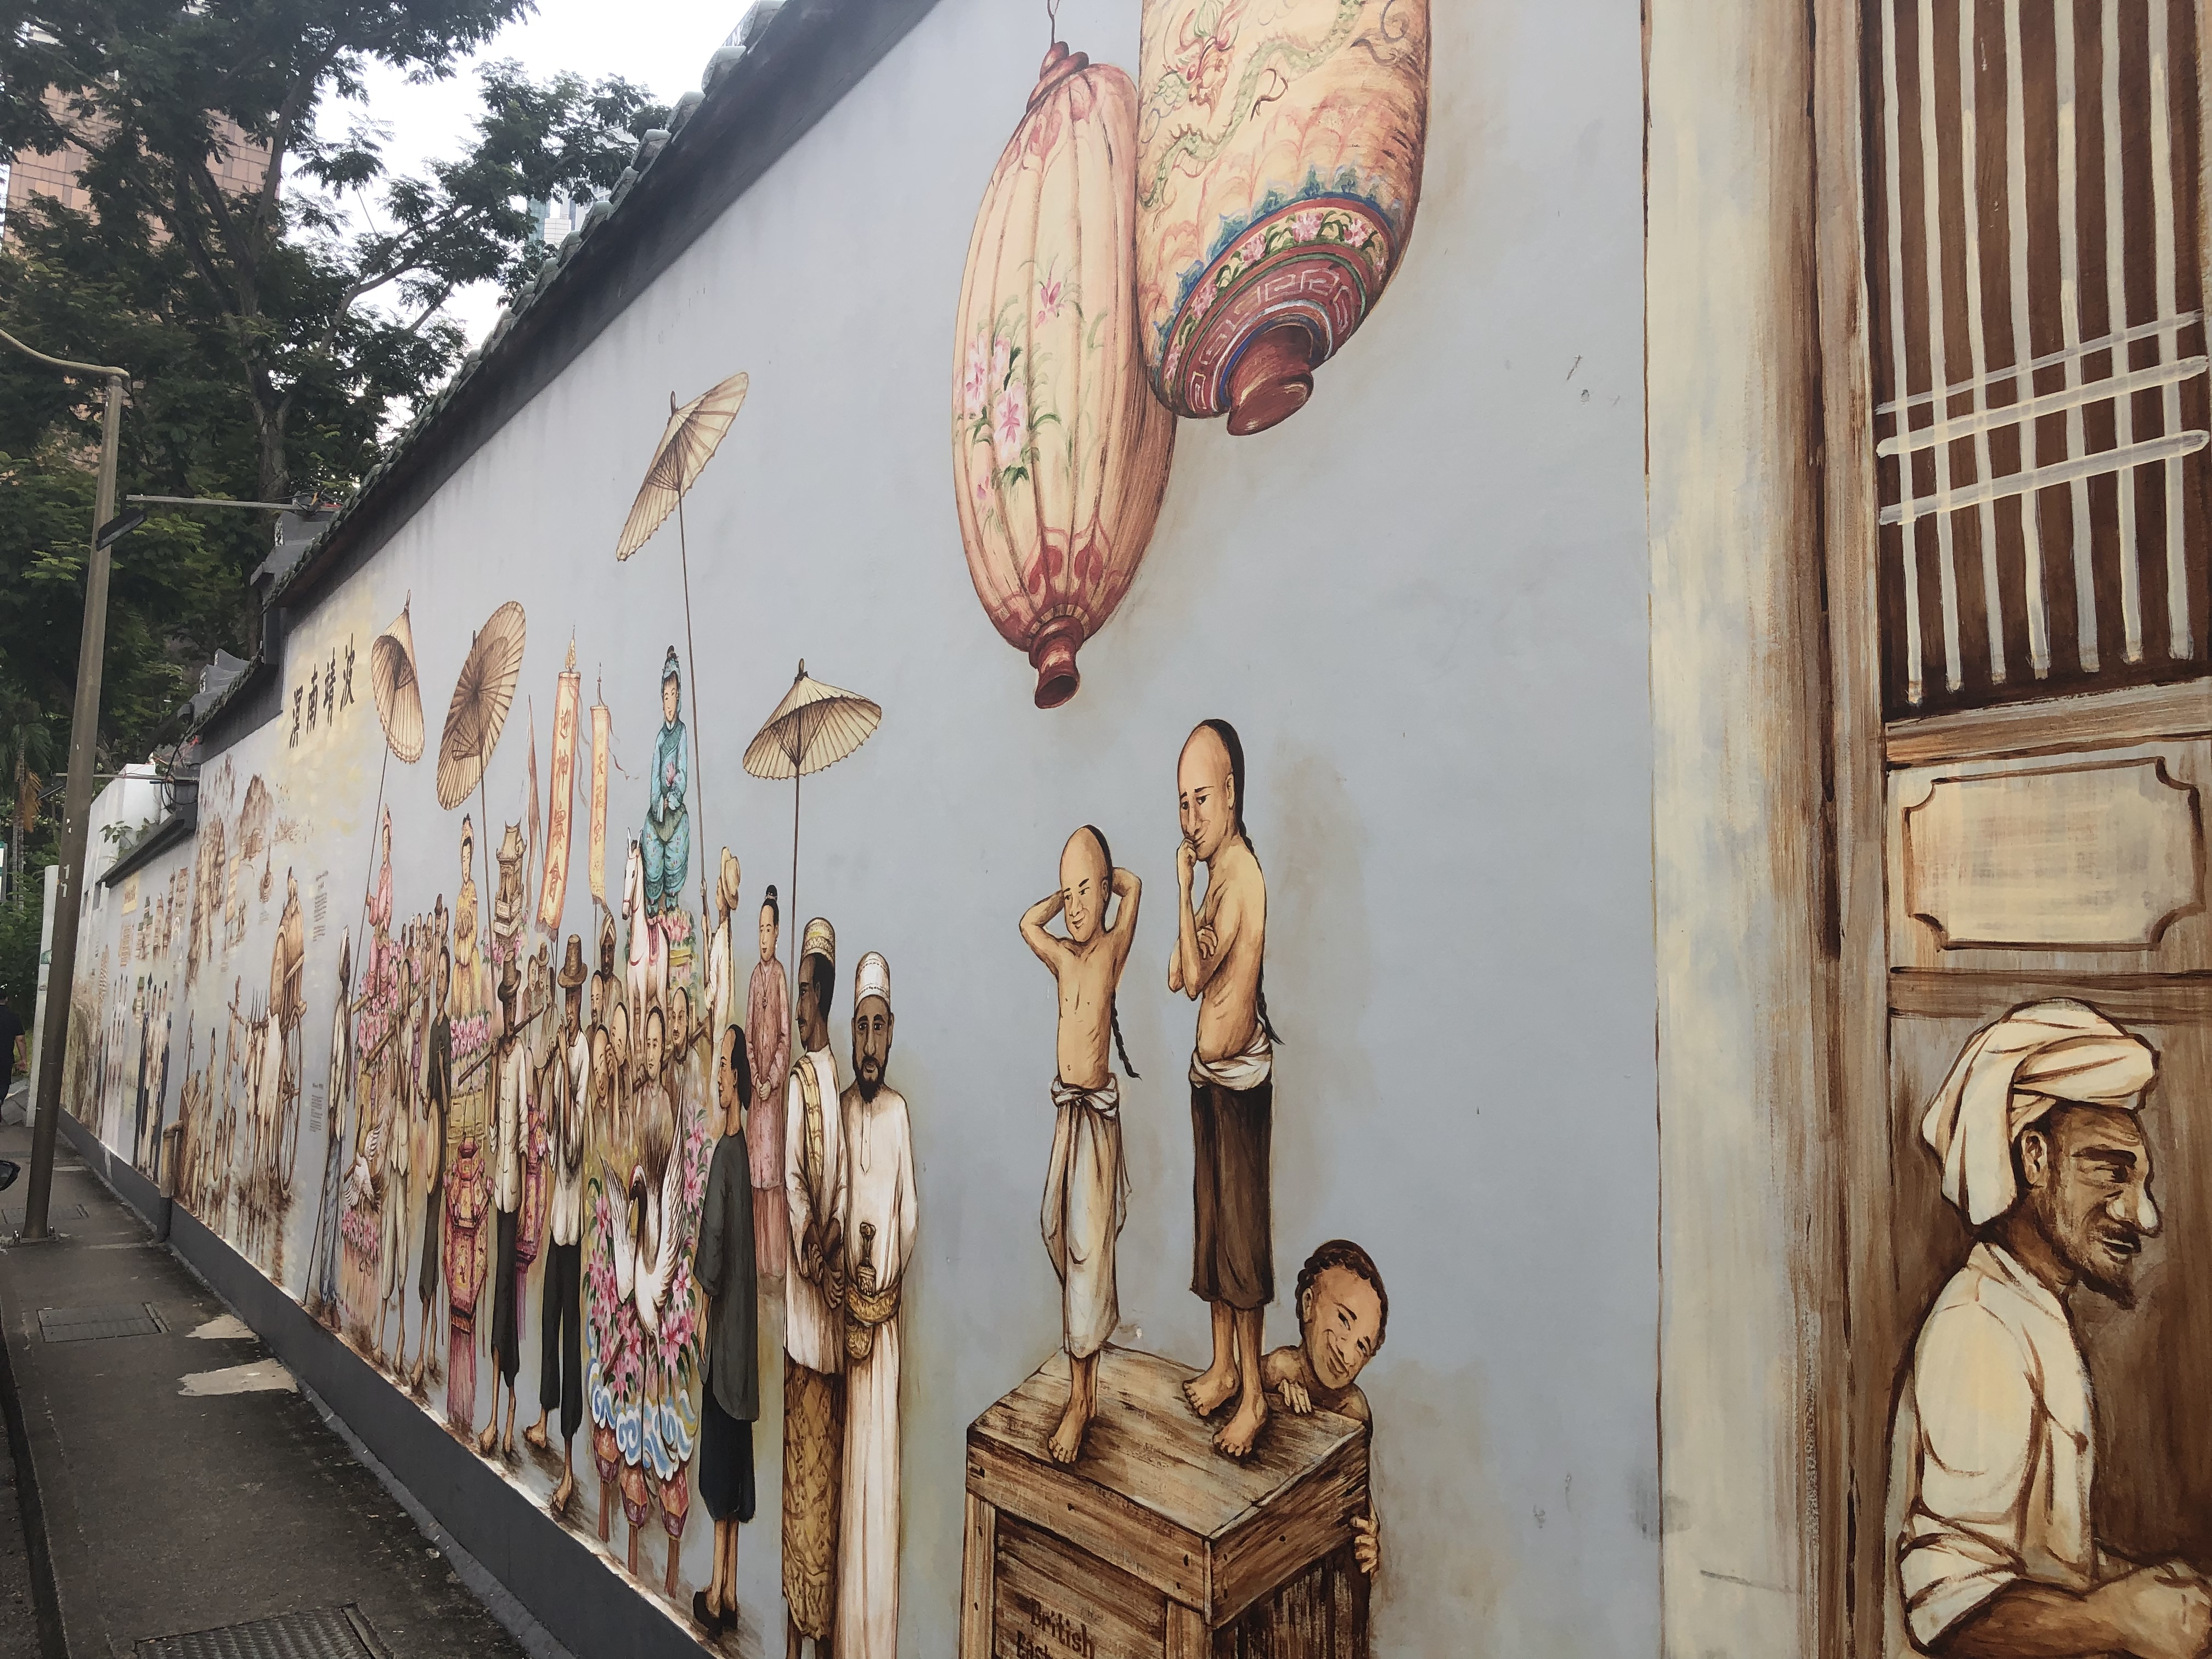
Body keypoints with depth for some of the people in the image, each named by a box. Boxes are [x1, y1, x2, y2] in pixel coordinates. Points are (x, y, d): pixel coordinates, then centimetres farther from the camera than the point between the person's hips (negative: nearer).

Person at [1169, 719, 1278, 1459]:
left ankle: (1254, 1394, 10)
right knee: (1212, 1218, 16)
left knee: (1242, 1229, -1)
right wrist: (1182, 960, -5)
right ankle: (1223, 1368, 29)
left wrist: (1182, 891, -16)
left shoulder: (1244, 875, -19)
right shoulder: (1216, 870, 10)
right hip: (1209, 1072, 9)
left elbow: (1196, 977, -22)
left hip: (1241, 1076, -9)